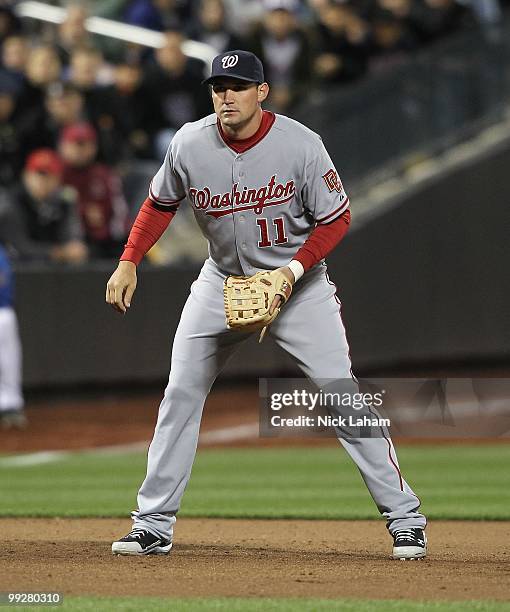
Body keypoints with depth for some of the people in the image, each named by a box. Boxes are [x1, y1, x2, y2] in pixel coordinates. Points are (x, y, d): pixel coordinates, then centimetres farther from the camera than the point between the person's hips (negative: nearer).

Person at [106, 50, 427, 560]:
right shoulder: (189, 145, -13)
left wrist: (292, 272, -23)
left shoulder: (300, 144, -20)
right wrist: (129, 262, -5)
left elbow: (336, 218, -11)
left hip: (299, 282, -3)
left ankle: (404, 516, -1)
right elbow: (160, 203, 5)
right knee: (180, 395, -1)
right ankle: (154, 525, 7)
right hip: (222, 282, 3)